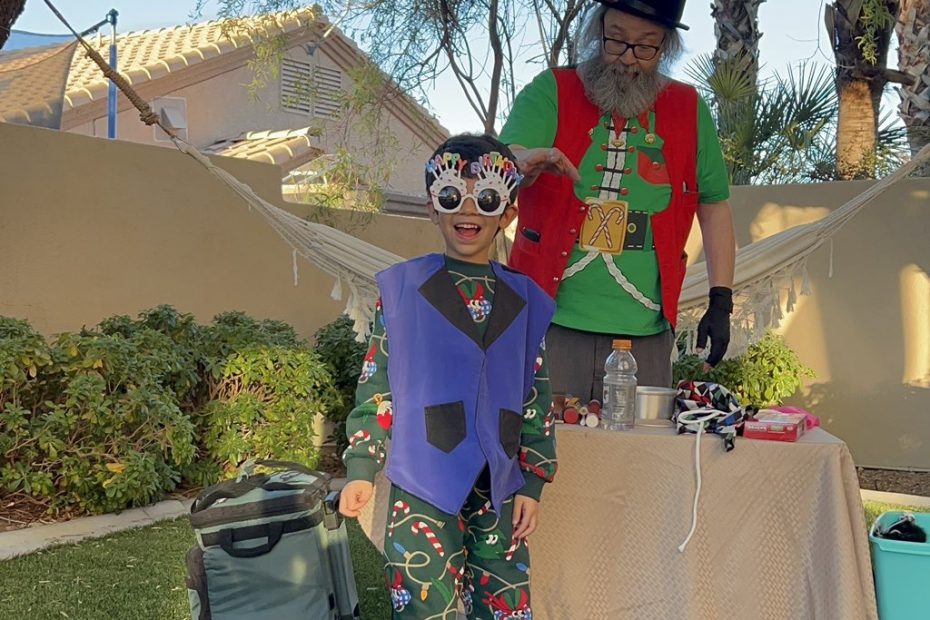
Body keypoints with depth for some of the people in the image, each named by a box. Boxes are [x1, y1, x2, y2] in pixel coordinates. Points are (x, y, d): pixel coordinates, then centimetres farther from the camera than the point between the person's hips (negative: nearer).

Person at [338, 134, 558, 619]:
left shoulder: (524, 301, 7)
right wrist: (360, 468, -2)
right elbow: (376, 384, 2)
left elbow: (536, 398, 9)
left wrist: (532, 483, 6)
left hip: (499, 490, 3)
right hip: (423, 490, -3)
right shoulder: (403, 289, 0)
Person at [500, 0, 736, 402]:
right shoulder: (551, 91, 3)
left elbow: (713, 206, 15)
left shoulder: (689, 110, 10)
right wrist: (530, 162, -35)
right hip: (551, 325, -2)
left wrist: (721, 302, 8)